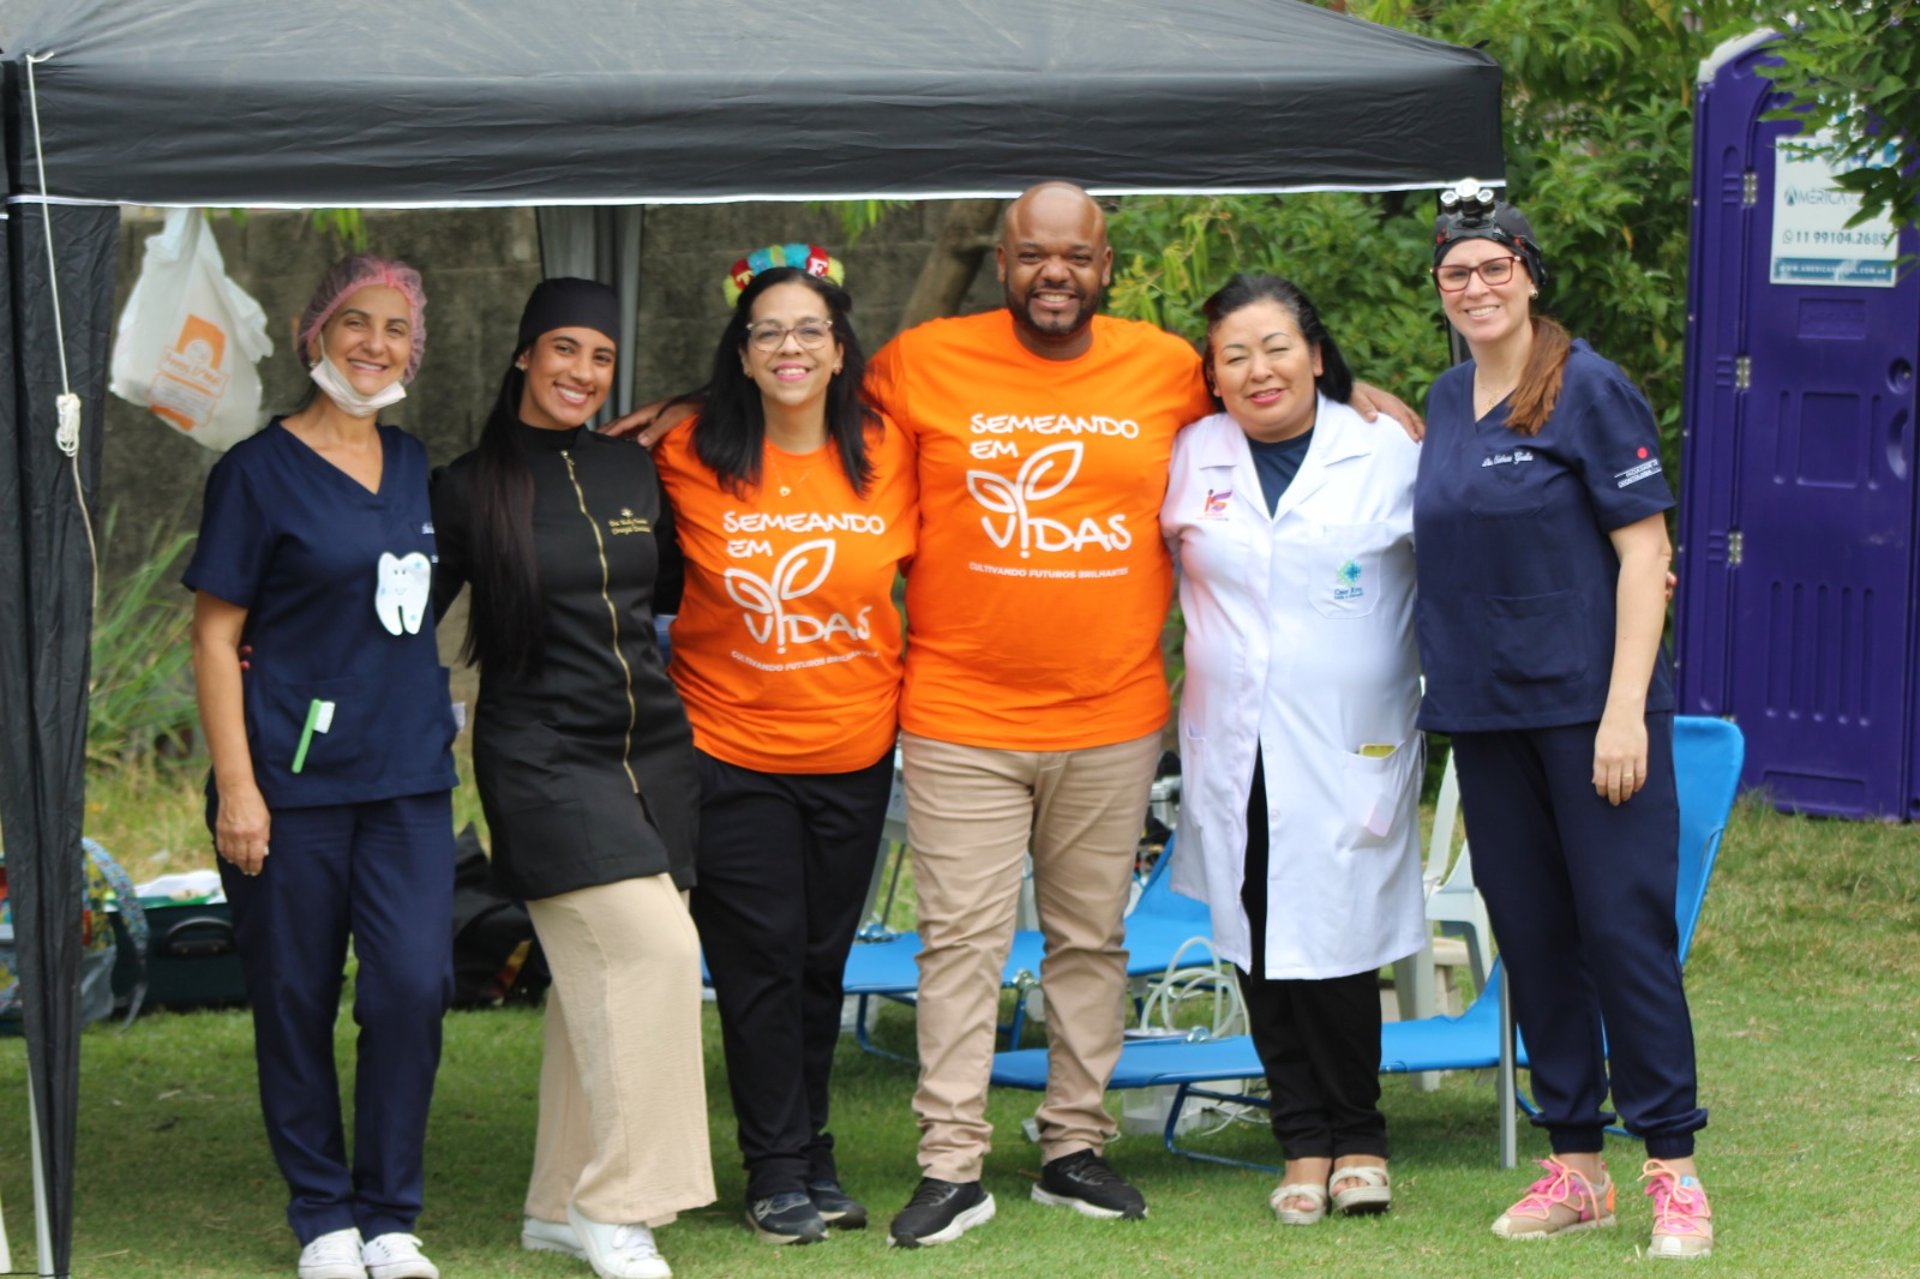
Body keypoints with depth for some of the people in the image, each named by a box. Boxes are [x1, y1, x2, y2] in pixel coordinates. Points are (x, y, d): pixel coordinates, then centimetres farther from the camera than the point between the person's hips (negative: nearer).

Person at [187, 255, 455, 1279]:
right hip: (294, 774, -4)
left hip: (409, 773, 4)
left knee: (413, 985, -6)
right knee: (295, 1001, 3)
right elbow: (215, 634, -5)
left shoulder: (413, 465, 12)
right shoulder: (260, 470, -4)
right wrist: (236, 784, -11)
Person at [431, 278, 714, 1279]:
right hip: (540, 758, -6)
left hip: (647, 752, 6)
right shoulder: (469, 489, -3)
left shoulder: (632, 475, 11)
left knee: (599, 976, 7)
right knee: (654, 949, -18)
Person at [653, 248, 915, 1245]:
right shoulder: (692, 460, -7)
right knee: (761, 958, -2)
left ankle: (810, 1152, 24)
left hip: (853, 749, 2)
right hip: (730, 743, -2)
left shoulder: (884, 454, -2)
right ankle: (778, 1170, 8)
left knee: (822, 957, 11)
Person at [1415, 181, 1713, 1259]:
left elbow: (1643, 553, -11)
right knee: (1531, 937, 8)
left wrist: (1625, 708, -16)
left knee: (1625, 927, -7)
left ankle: (1674, 1169, -2)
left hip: (1590, 704, -6)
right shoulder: (1448, 402, 11)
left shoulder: (1590, 391, -8)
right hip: (1487, 713, 6)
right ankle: (1576, 1166, 15)